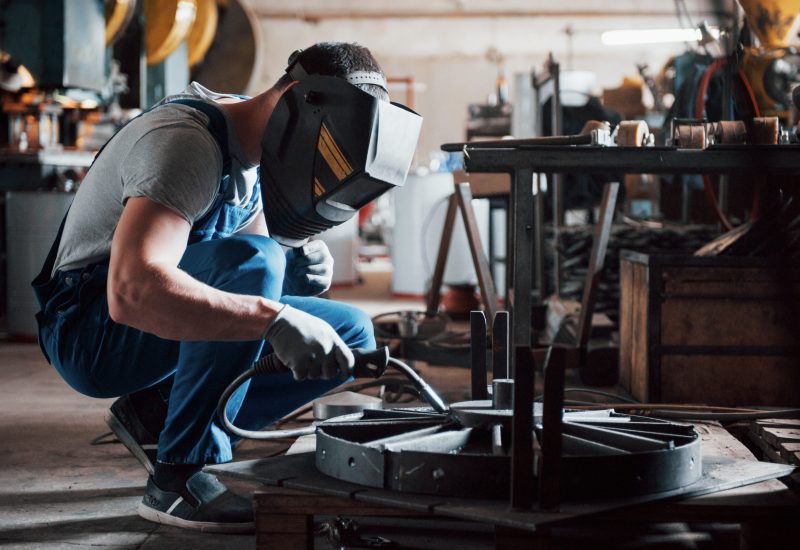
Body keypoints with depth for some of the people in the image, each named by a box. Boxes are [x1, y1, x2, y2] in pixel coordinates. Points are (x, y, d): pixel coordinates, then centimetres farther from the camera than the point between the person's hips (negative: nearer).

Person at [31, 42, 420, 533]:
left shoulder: (254, 145, 3)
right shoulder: (186, 140, -25)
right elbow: (131, 290, -40)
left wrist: (302, 264, -11)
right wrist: (276, 319, -44)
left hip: (160, 333, 9)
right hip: (92, 329, -9)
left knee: (352, 333, 0)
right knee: (249, 259, -33)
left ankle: (159, 415, 2)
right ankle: (179, 478, -24)